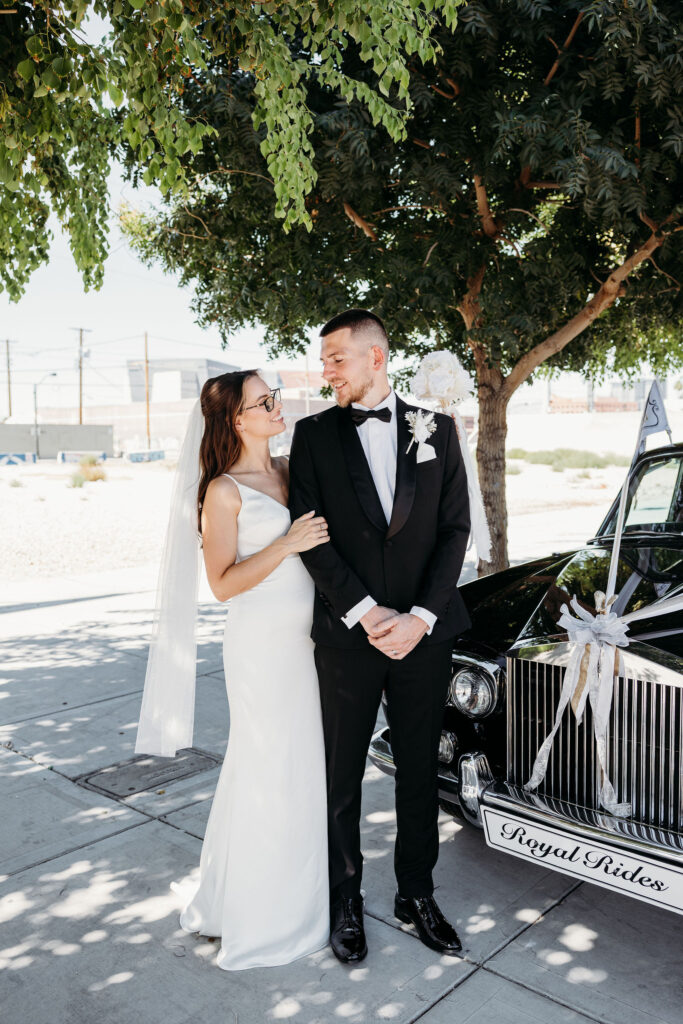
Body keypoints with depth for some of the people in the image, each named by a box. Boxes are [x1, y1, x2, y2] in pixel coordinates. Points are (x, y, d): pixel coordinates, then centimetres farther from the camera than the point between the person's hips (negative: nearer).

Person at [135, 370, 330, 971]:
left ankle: (300, 890, 35)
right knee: (268, 770, 4)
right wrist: (285, 546, -22)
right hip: (262, 642, -7)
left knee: (306, 764, 15)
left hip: (309, 635, 7)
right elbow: (223, 584, -14)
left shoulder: (291, 471, 9)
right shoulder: (224, 492, -11)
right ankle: (257, 907, 26)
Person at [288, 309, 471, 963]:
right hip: (347, 636, -1)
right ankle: (345, 901, 32)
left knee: (420, 773, 14)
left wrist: (420, 616, -12)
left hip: (425, 634, 1)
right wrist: (368, 614, -15)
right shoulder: (314, 435, 1)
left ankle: (416, 896, 34)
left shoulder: (436, 430, 4)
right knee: (342, 777, 12)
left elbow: (455, 528, -1)